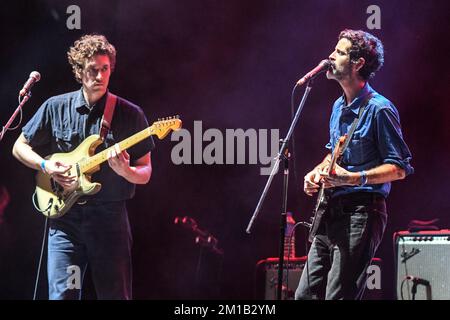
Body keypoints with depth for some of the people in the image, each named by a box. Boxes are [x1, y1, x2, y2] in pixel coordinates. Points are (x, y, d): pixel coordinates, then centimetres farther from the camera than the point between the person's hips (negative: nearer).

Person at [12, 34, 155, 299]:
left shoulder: (130, 114, 3)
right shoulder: (55, 108, 5)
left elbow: (145, 174, 5)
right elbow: (20, 147, 15)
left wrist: (125, 171, -17)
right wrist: (46, 166, -4)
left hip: (110, 217, 0)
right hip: (65, 215, 0)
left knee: (116, 295, 0)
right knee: (62, 295, -7)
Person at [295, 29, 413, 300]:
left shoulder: (379, 109, -12)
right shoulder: (339, 107, 16)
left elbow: (400, 168, -13)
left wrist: (353, 178, -24)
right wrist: (318, 172, 10)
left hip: (360, 214, -9)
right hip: (331, 213, 9)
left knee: (337, 297, -13)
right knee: (305, 295, 7)